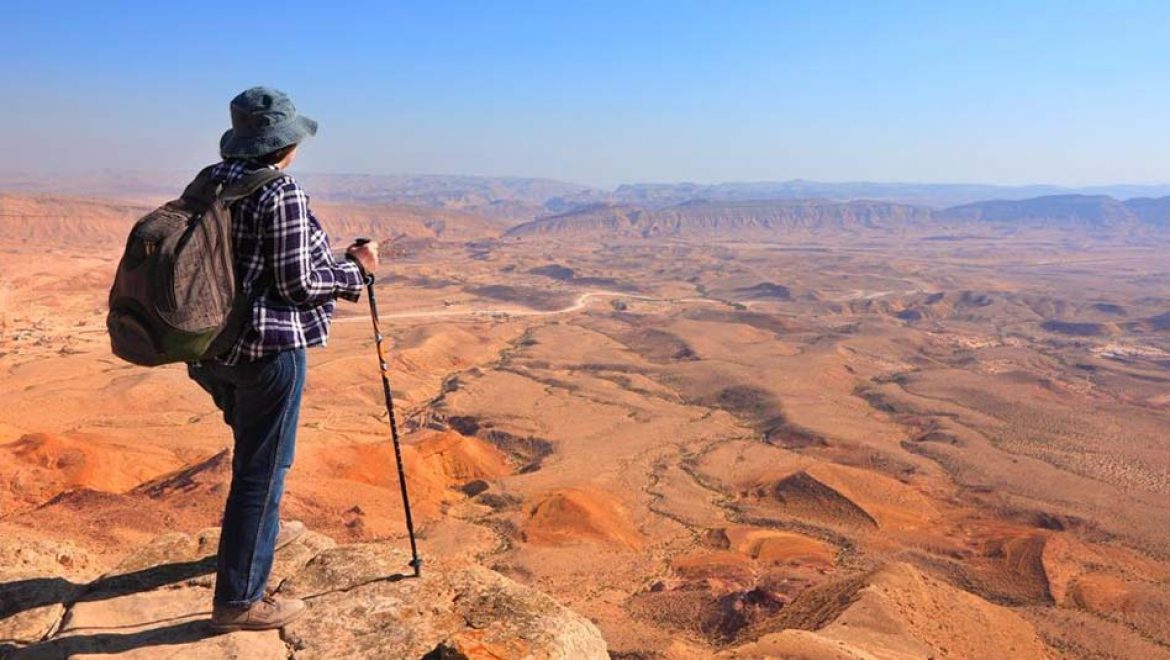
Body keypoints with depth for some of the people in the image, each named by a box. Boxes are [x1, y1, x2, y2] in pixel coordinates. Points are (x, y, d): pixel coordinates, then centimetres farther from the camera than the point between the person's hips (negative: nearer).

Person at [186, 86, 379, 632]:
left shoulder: (209, 184, 8)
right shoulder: (282, 194, -17)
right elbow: (297, 284, -17)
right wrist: (355, 269, -2)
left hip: (212, 346, 9)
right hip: (267, 349, -9)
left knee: (254, 448, 28)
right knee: (263, 466, 2)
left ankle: (261, 530, 51)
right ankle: (238, 601, 11)